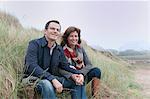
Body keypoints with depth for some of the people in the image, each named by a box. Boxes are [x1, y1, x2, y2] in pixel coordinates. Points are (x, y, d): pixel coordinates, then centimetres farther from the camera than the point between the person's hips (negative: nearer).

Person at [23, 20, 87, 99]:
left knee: (78, 82, -3)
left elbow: (65, 66, 13)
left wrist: (79, 74, -9)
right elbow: (31, 66, -25)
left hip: (53, 79, 7)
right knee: (47, 84, -39)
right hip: (33, 79, -6)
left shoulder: (59, 49, 9)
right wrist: (52, 79, -35)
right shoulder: (35, 44, -12)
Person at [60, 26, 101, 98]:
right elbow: (60, 69, -15)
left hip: (82, 75, 4)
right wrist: (71, 75, -34)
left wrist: (81, 74, -22)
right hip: (69, 78, -4)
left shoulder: (80, 49, 7)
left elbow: (89, 65, -2)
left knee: (96, 71, -22)